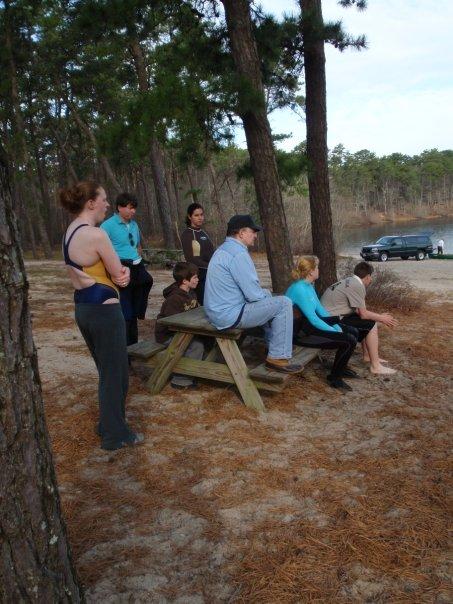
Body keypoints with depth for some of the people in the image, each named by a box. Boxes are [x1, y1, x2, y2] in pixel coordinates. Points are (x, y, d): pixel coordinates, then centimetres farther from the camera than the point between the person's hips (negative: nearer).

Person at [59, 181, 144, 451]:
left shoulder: (71, 232, 10)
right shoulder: (96, 235, -20)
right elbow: (120, 277, -14)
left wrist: (121, 270, -9)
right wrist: (124, 273, 8)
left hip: (84, 308, 9)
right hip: (104, 311, -9)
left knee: (107, 371, 23)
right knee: (116, 375, 6)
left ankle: (108, 424, 37)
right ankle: (115, 435, 19)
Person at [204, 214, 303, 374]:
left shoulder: (224, 249, 13)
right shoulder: (238, 253, -19)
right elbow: (254, 294, -20)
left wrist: (265, 293, 13)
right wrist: (267, 294, 1)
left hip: (217, 311, 11)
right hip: (230, 315, -11)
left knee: (268, 301, 27)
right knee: (283, 304, -7)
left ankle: (274, 344, 36)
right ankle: (278, 357, -2)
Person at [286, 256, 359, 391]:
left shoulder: (309, 285, 7)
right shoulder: (299, 289, -24)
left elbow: (320, 310, 10)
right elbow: (313, 319, -24)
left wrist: (337, 327, 1)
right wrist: (336, 332, -16)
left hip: (309, 326, 10)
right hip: (301, 334, -10)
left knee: (352, 332, 12)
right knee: (349, 341, -17)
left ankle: (341, 367, 31)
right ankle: (334, 377, 2)